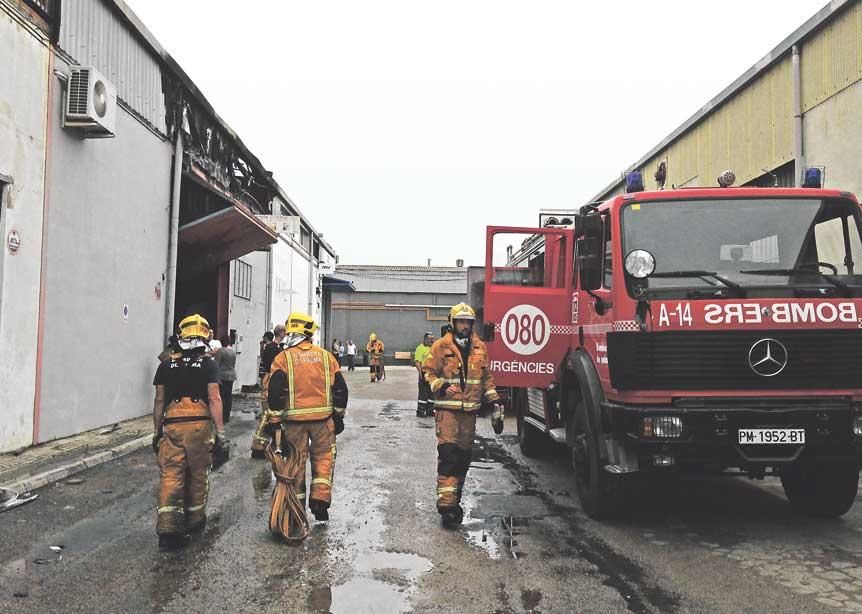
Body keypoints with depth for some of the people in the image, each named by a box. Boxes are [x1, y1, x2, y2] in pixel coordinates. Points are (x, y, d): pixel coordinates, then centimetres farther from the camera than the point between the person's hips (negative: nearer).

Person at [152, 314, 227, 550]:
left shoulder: (166, 365, 9)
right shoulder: (208, 365, 1)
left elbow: (159, 401, 10)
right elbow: (214, 399, -6)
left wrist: (157, 431, 18)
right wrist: (220, 431, -4)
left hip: (172, 426, 1)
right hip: (199, 425, -1)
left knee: (170, 477, 0)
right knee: (197, 475, 14)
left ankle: (168, 529, -11)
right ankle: (194, 521, 28)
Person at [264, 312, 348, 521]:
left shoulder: (283, 358, -4)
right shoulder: (326, 356, 3)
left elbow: (275, 393, -10)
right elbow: (340, 389, 5)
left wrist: (274, 422, -2)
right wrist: (338, 416, 15)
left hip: (294, 419, -1)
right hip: (323, 418, 1)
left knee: (295, 461, 11)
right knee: (323, 457, 16)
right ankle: (320, 499, 5)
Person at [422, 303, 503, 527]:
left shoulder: (480, 347, 11)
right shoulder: (441, 346, -2)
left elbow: (487, 376, 19)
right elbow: (428, 371, -1)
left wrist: (493, 399, 11)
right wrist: (439, 386, -18)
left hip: (470, 410, 5)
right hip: (448, 409, -5)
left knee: (464, 454, 10)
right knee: (448, 453, -14)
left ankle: (455, 497, 24)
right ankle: (446, 503, -15)